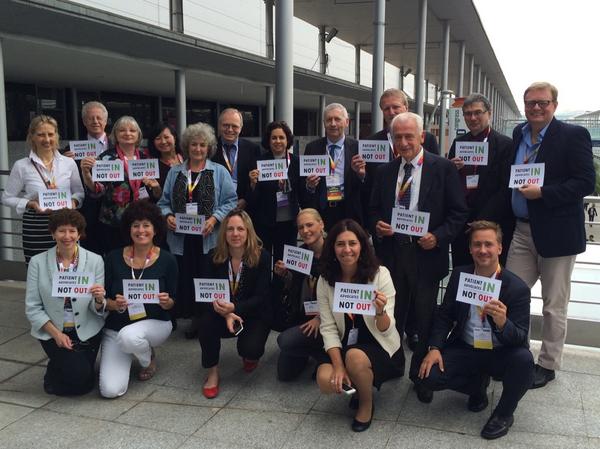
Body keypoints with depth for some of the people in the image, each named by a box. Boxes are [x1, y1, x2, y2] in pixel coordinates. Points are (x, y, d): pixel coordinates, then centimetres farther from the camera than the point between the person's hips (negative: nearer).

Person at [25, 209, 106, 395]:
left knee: (85, 385, -5)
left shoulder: (95, 260, -7)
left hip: (86, 331, 2)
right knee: (78, 375, -19)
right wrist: (56, 333, -15)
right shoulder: (38, 262, -8)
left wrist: (99, 300, -29)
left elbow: (98, 309, -6)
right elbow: (32, 308, -5)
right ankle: (54, 371, 16)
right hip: (52, 332, -1)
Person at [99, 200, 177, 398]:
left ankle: (149, 358, 0)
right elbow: (104, 300, 0)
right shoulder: (114, 258, -5)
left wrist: (166, 302, -23)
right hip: (115, 328, 1)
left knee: (129, 336, -37)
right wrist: (115, 304, -22)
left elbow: (172, 303, 0)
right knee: (111, 390, -16)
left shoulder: (167, 260, -7)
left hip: (155, 323, -1)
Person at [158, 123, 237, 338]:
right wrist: (168, 216, -7)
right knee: (185, 278, 5)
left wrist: (215, 218, -14)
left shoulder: (219, 172, 4)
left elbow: (231, 201, -1)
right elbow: (164, 202, 13)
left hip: (208, 237, -2)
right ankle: (192, 318, 18)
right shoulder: (175, 172, 12)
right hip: (181, 237, 3)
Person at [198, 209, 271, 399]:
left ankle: (251, 355, 14)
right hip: (224, 313, 2)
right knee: (205, 323, -30)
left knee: (249, 348, -27)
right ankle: (212, 371, -8)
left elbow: (261, 297, -16)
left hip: (254, 315, -2)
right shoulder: (215, 256, -6)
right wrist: (226, 313, -29)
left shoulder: (262, 257, -14)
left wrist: (234, 307, -34)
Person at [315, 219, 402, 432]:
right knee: (326, 381, -25)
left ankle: (367, 404, -2)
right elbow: (328, 328, -6)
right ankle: (359, 384, 11)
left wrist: (380, 312, -40)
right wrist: (338, 366, -19)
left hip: (380, 346, -3)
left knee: (355, 357, -34)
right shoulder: (325, 281, -6)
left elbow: (386, 330, -17)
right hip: (345, 347, 3)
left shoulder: (380, 274, -15)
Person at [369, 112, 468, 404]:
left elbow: (458, 213, -4)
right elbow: (374, 210, 15)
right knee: (391, 317, 12)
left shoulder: (443, 168, -3)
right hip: (391, 251, 3)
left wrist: (438, 237, -17)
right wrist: (377, 225, -6)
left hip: (426, 253, -3)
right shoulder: (384, 172, 10)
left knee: (425, 321, 7)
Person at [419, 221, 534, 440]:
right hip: (465, 349, 3)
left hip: (501, 354, -2)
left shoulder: (517, 287, -15)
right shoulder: (459, 275, -4)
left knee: (524, 359, -34)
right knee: (430, 375, -19)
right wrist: (434, 348, -13)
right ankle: (478, 385, 15)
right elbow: (444, 315, 3)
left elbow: (520, 338, -18)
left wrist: (503, 323, -41)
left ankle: (504, 413, -2)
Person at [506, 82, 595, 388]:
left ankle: (548, 364, 24)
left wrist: (543, 192, -23)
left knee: (554, 305, 8)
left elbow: (586, 182, -14)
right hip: (521, 230, 6)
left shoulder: (573, 135, -9)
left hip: (557, 233, -5)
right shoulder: (518, 134, 9)